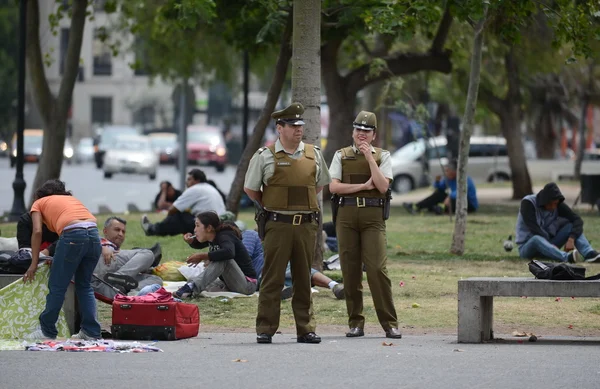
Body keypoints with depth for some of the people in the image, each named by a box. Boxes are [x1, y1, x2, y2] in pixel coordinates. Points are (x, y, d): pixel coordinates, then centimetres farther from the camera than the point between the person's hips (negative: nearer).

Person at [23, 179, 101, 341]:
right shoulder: (72, 199, 35)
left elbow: (37, 232, 6)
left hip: (73, 235, -5)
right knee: (84, 285, 18)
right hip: (94, 233, 5)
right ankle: (91, 331, 15)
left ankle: (47, 331, 15)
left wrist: (34, 264, 7)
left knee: (57, 287, 7)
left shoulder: (39, 203, 22)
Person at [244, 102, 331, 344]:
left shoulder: (313, 154, 10)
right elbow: (250, 188, 8)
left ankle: (305, 329, 11)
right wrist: (270, 207, 10)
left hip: (307, 224, 3)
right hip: (278, 225, -3)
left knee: (303, 279, 7)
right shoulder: (265, 156, 0)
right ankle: (265, 329, 1)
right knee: (272, 279, -3)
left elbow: (320, 184, 24)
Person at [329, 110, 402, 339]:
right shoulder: (341, 156, 11)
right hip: (347, 215, 2)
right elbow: (333, 186, -1)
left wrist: (369, 157, -7)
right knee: (350, 271, 1)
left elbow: (383, 186, -5)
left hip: (373, 216, -2)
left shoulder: (382, 156, 9)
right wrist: (363, 186, -7)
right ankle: (355, 324, 7)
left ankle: (389, 323, -5)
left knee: (377, 269, -10)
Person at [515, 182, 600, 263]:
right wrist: (553, 246, -31)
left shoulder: (558, 205, -4)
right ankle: (567, 257, -60)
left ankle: (589, 254, -35)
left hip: (547, 245, 5)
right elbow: (533, 228, -27)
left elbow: (578, 220, -12)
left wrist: (571, 239, -30)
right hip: (527, 247, -5)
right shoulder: (527, 203, -18)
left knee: (570, 226, -13)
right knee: (537, 239, -39)